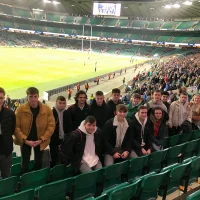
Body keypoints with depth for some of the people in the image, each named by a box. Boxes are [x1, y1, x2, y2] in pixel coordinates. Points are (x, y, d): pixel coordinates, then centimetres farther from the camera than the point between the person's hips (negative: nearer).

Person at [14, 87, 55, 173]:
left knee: (38, 163, 16)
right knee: (25, 163, 6)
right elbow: (16, 127, -13)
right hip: (25, 141, -1)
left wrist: (42, 139, -18)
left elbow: (51, 126, -11)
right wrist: (25, 140, -20)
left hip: (40, 141, 1)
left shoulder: (47, 109, -12)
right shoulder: (20, 109, -13)